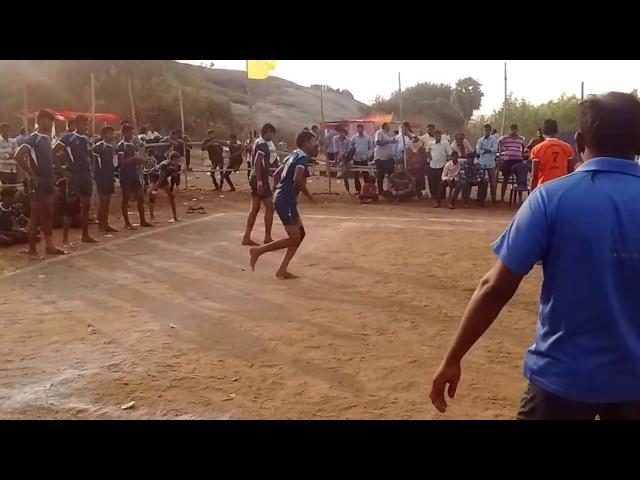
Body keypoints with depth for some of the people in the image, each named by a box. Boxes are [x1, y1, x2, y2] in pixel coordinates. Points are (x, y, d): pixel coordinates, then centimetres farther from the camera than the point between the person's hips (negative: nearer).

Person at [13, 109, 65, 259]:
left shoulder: (48, 139, 12)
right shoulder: (32, 138, -12)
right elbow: (18, 157, -23)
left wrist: (52, 174, 11)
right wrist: (33, 175, -19)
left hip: (48, 182, 8)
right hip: (37, 183, -8)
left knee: (48, 214, 12)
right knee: (36, 215, -2)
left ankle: (49, 246, 19)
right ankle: (32, 249, 7)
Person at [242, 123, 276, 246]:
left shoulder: (258, 142, 17)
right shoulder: (263, 144, -13)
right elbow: (257, 163, -23)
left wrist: (270, 173, 27)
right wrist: (260, 182, -27)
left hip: (255, 178, 10)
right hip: (260, 179, -10)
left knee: (255, 208, 11)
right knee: (269, 207, -4)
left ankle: (246, 237, 12)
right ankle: (267, 238, 0)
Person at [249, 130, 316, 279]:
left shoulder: (294, 155, 17)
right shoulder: (303, 157, -11)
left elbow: (276, 174, 21)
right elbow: (297, 179, -28)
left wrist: (278, 192, 23)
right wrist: (308, 195, -15)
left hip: (282, 199, 10)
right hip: (286, 201, -10)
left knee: (300, 234, 13)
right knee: (294, 239, -4)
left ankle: (282, 270, 12)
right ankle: (258, 251, 0)